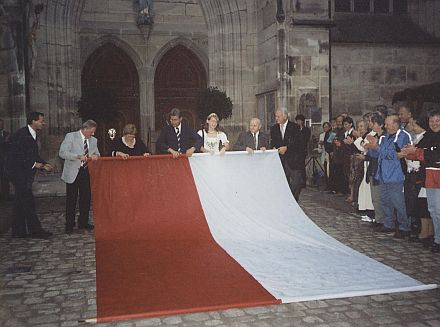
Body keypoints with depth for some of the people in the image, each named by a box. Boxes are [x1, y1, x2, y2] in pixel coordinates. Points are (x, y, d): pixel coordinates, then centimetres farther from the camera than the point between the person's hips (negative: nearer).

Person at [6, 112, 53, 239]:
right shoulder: (20, 135, -17)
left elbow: (34, 155, 19)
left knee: (21, 202, 12)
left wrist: (43, 164, 4)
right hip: (18, 172, -10)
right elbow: (16, 156, -22)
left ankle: (18, 231, 19)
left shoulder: (32, 135, 13)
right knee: (28, 201, -8)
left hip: (25, 172, 10)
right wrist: (34, 164, -20)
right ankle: (35, 230, -3)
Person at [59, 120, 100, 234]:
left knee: (86, 198, 9)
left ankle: (83, 222, 22)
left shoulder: (93, 140, 10)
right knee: (71, 199, -1)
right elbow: (62, 153, -14)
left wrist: (95, 156, -6)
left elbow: (96, 153, 19)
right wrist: (78, 156, -26)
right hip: (73, 173, -5)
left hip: (86, 172, 5)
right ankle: (69, 225, 9)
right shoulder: (70, 136, -5)